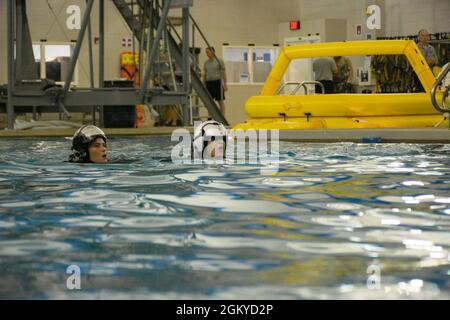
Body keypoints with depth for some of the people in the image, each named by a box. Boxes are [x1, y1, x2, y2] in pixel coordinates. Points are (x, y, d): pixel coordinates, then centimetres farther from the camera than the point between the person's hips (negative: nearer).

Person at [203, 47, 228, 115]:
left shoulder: (219, 61, -3)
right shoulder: (206, 62, 12)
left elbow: (224, 72, -4)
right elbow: (204, 74, 15)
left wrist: (225, 84, -9)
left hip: (217, 82, -5)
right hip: (209, 82, 5)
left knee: (220, 101, -3)